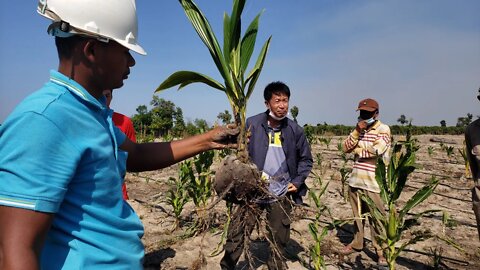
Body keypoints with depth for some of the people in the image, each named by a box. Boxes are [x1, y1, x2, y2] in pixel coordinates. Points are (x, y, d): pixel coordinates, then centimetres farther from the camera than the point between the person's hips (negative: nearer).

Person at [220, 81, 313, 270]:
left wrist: (298, 181, 0)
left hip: (281, 195, 2)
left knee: (279, 242, 16)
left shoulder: (294, 130, -1)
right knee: (236, 235, 3)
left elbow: (306, 159, 10)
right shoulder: (251, 124, -8)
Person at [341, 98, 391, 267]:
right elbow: (346, 148, 1)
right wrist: (357, 132, -10)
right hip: (355, 180, 6)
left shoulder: (383, 129, -4)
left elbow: (377, 150, -19)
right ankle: (357, 243, 32)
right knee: (357, 214, 17)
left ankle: (381, 250, 17)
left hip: (373, 182, -5)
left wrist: (357, 149, -4)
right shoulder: (359, 129, 12)